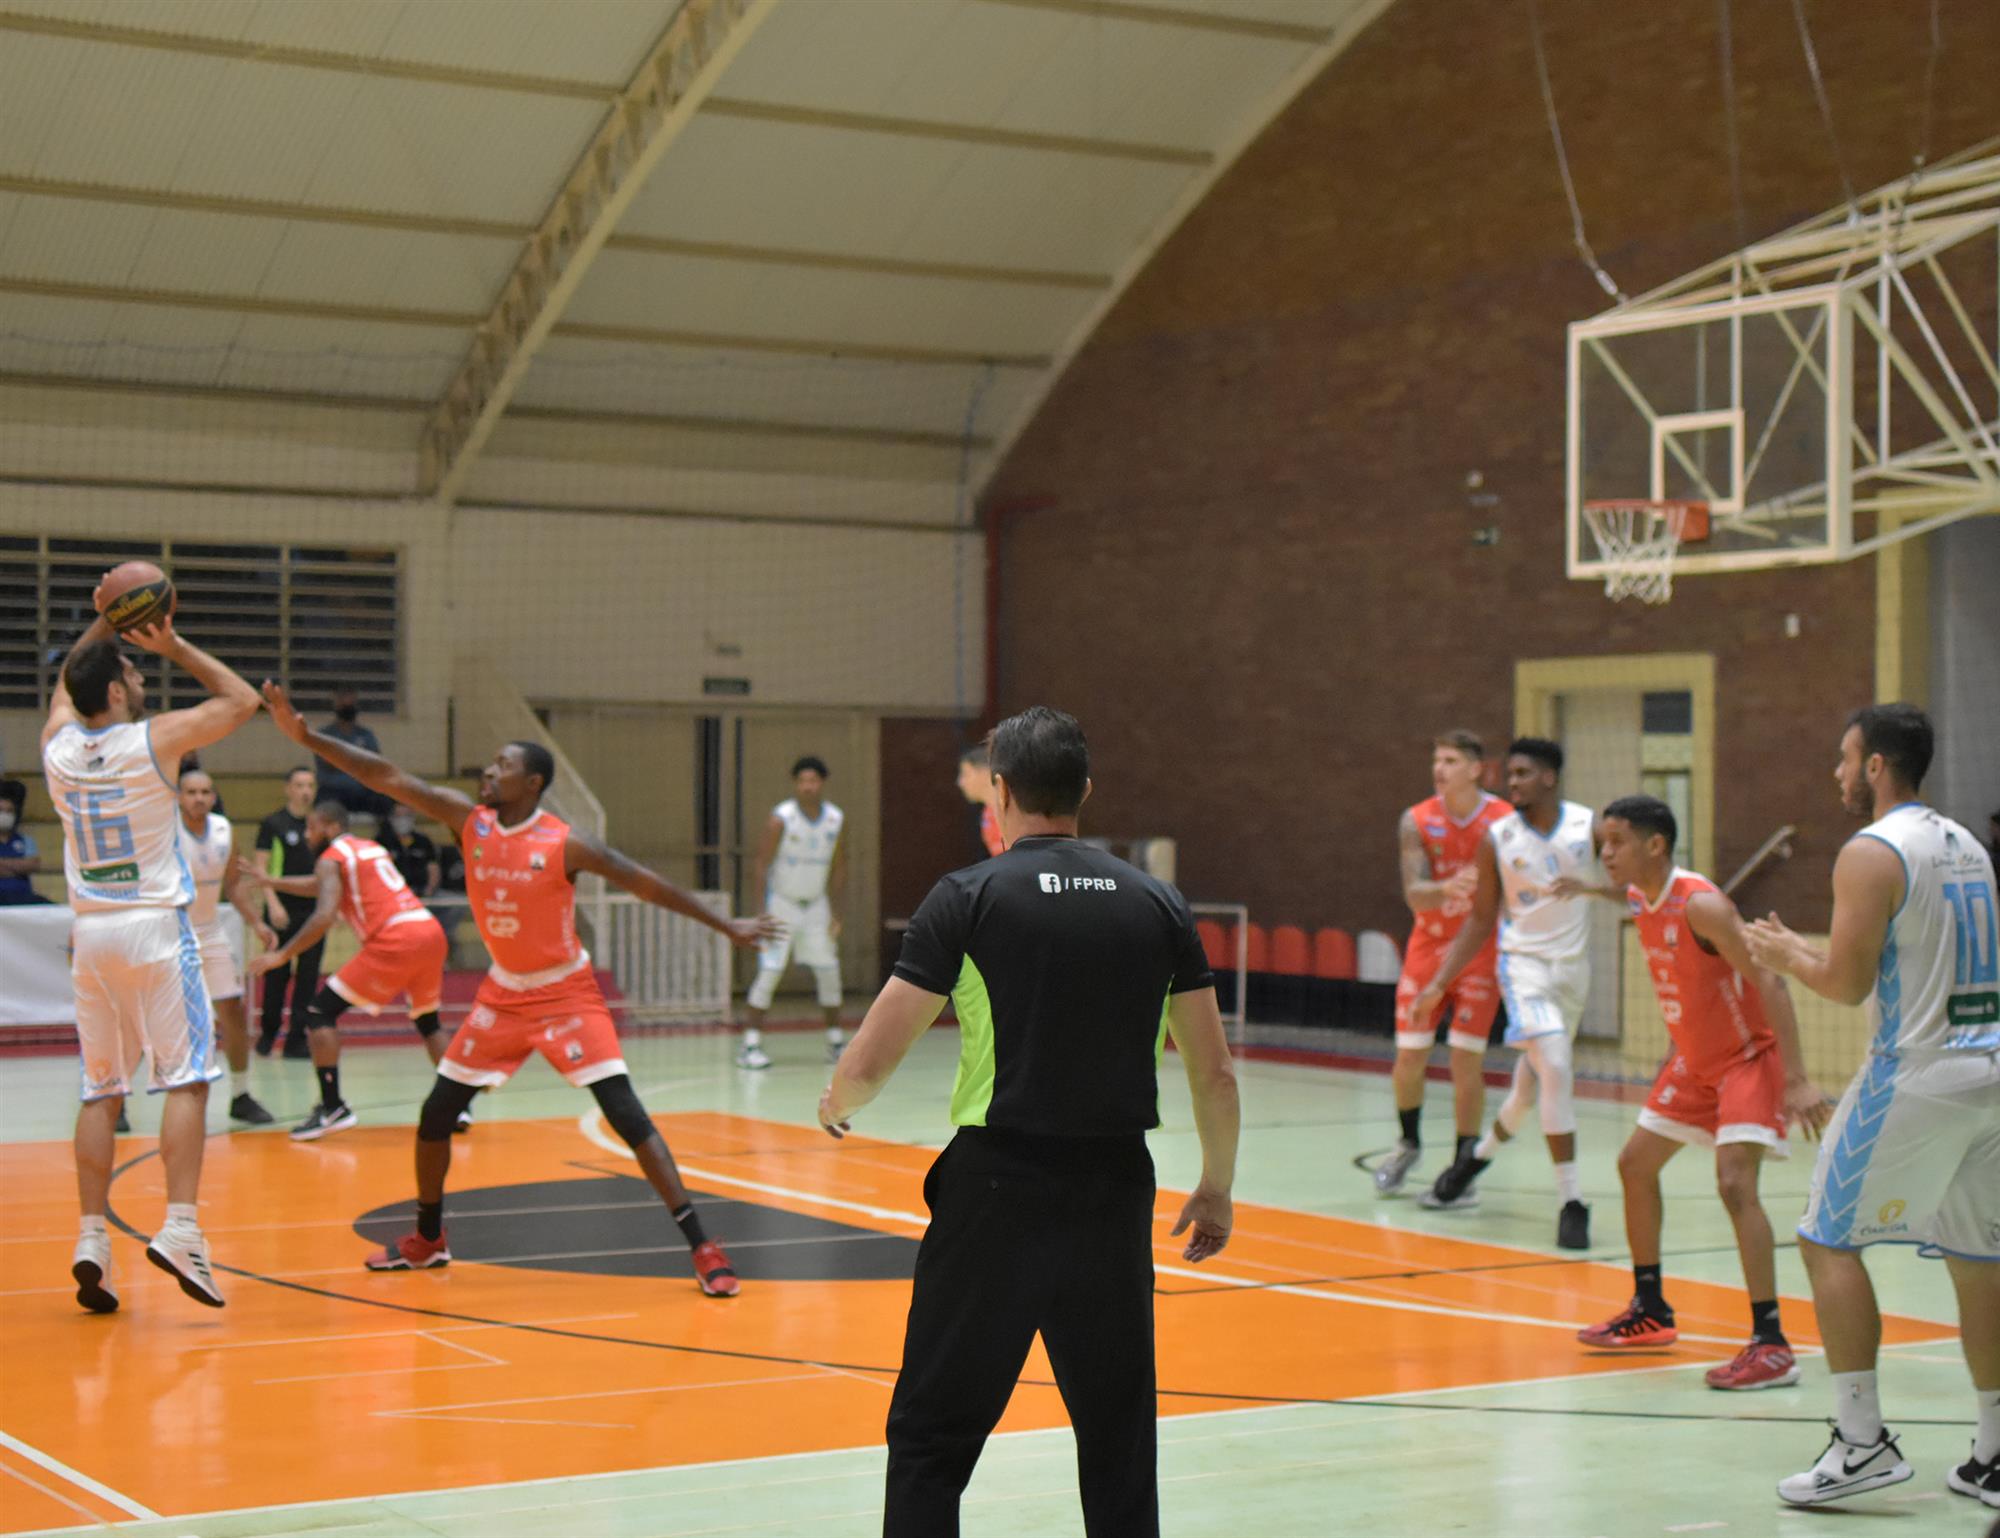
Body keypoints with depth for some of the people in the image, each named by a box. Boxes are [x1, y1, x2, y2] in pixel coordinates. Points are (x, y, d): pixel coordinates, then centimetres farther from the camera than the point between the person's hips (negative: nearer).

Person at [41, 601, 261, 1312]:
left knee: (100, 1090, 10)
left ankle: (92, 1237, 4)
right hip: (155, 928, -5)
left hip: (90, 932, 5)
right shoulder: (154, 740, -9)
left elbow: (65, 687, 28)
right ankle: (180, 1228, -15)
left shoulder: (58, 746, 4)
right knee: (186, 1078, -3)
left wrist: (100, 626, 25)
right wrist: (175, 647, 7)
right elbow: (242, 699, 5)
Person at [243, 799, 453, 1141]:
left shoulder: (331, 858, 4)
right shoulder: (372, 848, 28)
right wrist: (271, 882, 47)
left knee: (321, 1011, 3)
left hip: (394, 941, -8)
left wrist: (282, 955, -6)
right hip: (432, 933, 8)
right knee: (427, 1020, 27)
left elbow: (324, 916, -12)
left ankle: (332, 1107, -4)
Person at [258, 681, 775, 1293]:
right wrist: (306, 735, -15)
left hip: (566, 993, -5)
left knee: (626, 1115, -15)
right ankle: (427, 1239, 27)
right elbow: (386, 777, -10)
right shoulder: (469, 821, -7)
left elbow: (647, 884, -15)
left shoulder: (564, 844, -19)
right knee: (435, 1113, 6)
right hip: (503, 995, 5)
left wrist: (726, 925, -15)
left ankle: (701, 1246, -13)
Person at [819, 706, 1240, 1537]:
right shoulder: (1159, 905, 5)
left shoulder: (967, 898, -5)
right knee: (1118, 1444, 14)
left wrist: (835, 1106, 17)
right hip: (1115, 1191, 3)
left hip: (997, 1188, -3)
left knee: (932, 1439, 6)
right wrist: (1216, 1188, 21)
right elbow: (1216, 1076, 7)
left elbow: (865, 1068, -6)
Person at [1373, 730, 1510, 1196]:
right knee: (1410, 1056, 4)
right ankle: (1408, 1144, 30)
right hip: (1428, 947, 2)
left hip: (1480, 952, -2)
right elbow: (1414, 893, -14)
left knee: (1467, 1060, -7)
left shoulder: (1505, 822, -10)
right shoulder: (1417, 821, -5)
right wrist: (1447, 888, -36)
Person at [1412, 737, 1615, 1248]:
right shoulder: (1497, 838, -4)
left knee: (1532, 1083, 13)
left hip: (1573, 966, 2)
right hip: (1524, 962, -2)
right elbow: (1481, 918, 4)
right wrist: (1439, 985, 0)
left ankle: (1479, 1156, 41)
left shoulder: (1588, 826, -5)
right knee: (1556, 1069, -22)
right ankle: (1571, 1202, -17)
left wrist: (1588, 886, -25)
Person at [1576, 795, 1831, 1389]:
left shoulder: (1701, 905, -26)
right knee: (1635, 1163, 14)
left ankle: (1772, 1344, -20)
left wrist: (1796, 1080, -33)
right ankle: (1650, 1312, 29)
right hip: (1697, 1059, 10)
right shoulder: (1640, 899, 1)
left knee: (1734, 1182, -23)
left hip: (1751, 1057, -10)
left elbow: (1767, 980, -29)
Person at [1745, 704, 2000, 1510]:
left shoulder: (1871, 853, -11)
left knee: (1829, 1241, 3)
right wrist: (1810, 950, 26)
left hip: (1918, 1072, -8)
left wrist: (1786, 956, 4)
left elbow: (1848, 983, -15)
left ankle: (1862, 1442, 0)